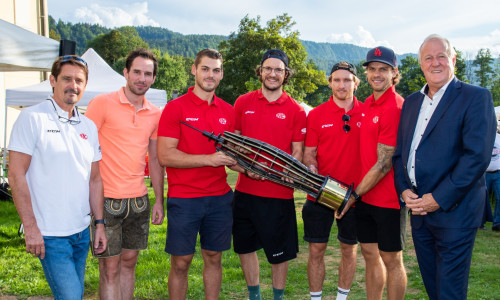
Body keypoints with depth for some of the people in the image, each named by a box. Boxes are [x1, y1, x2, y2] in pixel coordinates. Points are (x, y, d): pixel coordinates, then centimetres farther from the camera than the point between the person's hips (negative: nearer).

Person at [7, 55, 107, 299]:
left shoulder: (88, 126, 11)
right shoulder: (32, 118, -8)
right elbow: (16, 175, -11)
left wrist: (99, 223, 9)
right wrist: (30, 227, -15)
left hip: (82, 232, 6)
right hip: (49, 234, -6)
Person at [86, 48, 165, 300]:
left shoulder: (155, 114, 9)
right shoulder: (103, 103, -6)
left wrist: (159, 200, 11)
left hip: (139, 200, 5)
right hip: (107, 200, -5)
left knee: (129, 262, 13)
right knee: (109, 267, 1)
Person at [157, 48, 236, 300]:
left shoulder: (228, 112, 9)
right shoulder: (176, 107, -5)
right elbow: (165, 156, -13)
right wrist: (209, 159, -19)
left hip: (220, 198, 4)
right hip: (183, 199, -4)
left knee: (214, 258, 13)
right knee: (180, 263, 4)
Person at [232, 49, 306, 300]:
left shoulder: (295, 110, 0)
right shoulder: (243, 103, 6)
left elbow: (297, 153, 1)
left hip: (279, 193, -3)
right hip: (245, 190, 3)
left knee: (279, 252, 6)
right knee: (245, 246, 14)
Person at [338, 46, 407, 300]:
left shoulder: (395, 108, -16)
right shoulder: (368, 103, 9)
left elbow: (384, 164, -17)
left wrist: (355, 194, -11)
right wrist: (358, 193, 8)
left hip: (388, 198, -8)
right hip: (365, 195, 8)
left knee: (391, 259, 5)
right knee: (370, 254, 16)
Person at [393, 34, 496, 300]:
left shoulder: (476, 97, -7)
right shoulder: (411, 101, 13)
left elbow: (478, 156, -17)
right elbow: (399, 152, 14)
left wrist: (439, 199, -18)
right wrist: (404, 190, -3)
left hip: (453, 210, -6)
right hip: (418, 209, 6)